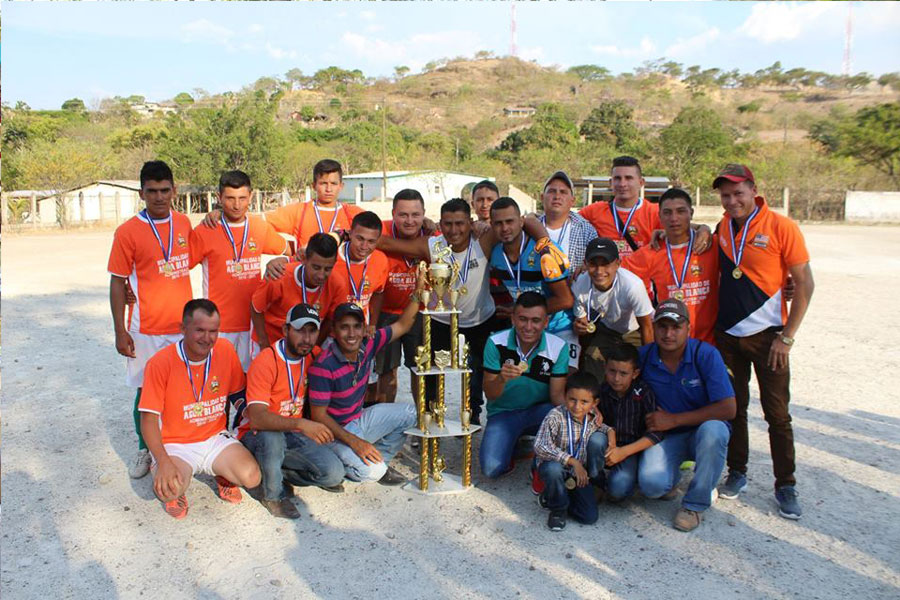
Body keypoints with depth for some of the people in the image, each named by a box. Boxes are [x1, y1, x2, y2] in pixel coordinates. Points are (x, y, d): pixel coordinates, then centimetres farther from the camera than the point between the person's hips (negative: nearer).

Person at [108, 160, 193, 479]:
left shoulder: (184, 223, 4)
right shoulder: (128, 232, -8)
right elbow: (118, 282, -5)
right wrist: (120, 331, -8)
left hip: (184, 325, 3)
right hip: (147, 330, -3)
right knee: (146, 391, 7)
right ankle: (144, 449, 27)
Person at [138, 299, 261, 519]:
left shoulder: (226, 350, -7)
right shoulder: (160, 363, -17)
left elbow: (236, 392, 10)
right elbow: (149, 419, -15)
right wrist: (164, 462, -25)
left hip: (215, 438, 3)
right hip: (175, 444, -3)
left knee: (251, 478, -20)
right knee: (168, 491, -31)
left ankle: (222, 474, 15)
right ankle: (174, 487, 8)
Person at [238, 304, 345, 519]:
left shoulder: (313, 358, -1)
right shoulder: (265, 362, -22)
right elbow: (256, 418, -34)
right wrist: (300, 424, -46)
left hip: (294, 436, 5)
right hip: (257, 435, -5)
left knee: (334, 473, -15)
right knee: (272, 437, -39)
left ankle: (280, 470, 9)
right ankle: (272, 494, -12)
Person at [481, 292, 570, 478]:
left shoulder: (558, 347, -13)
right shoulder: (496, 343, -15)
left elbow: (557, 394, -12)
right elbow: (490, 395, -12)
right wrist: (502, 379, -36)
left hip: (540, 410, 0)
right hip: (503, 412, 0)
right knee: (491, 468, -22)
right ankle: (512, 444, 15)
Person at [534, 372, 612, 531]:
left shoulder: (593, 417, -8)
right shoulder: (556, 416, -26)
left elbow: (600, 426, 18)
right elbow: (540, 447, -32)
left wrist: (610, 431, -7)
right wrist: (573, 461, -34)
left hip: (579, 472, 4)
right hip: (555, 465, -4)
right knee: (553, 469, -38)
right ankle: (558, 508, -9)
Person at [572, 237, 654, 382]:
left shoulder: (633, 285, -38)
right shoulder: (579, 286, -27)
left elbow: (646, 326, -23)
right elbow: (581, 320, -12)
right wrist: (579, 327, -36)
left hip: (634, 331, -2)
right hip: (606, 329, 3)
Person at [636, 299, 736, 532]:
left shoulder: (706, 355, -16)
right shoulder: (643, 356, -8)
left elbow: (727, 409, -20)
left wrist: (674, 420, -20)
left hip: (703, 428, -1)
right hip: (665, 436, 1)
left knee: (712, 430, -37)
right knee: (650, 484, -27)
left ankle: (695, 503, -13)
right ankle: (671, 475, 14)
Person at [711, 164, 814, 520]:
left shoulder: (781, 227, -9)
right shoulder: (721, 229, 5)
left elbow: (804, 284, -8)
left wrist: (787, 337, -11)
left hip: (767, 336, -4)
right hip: (727, 335, 4)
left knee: (777, 413, 2)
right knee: (733, 408, 12)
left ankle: (786, 486, 16)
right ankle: (737, 473, 27)